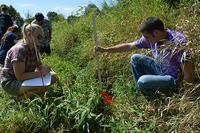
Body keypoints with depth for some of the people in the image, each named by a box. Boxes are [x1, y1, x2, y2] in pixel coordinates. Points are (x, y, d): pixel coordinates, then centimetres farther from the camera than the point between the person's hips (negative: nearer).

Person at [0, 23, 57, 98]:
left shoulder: (33, 48, 1)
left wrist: (44, 68, -13)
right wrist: (40, 73, -26)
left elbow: (38, 65, 10)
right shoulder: (19, 50, -25)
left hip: (26, 78, 9)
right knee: (42, 87, -32)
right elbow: (20, 76, -28)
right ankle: (22, 97, -4)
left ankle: (26, 93, 6)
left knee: (53, 76, 1)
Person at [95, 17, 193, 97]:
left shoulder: (178, 41, -30)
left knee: (143, 81, -28)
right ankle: (143, 94, 8)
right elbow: (128, 46, 1)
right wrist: (105, 50, 0)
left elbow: (188, 73, -25)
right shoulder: (151, 38, -9)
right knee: (135, 58, 3)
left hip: (173, 80, -7)